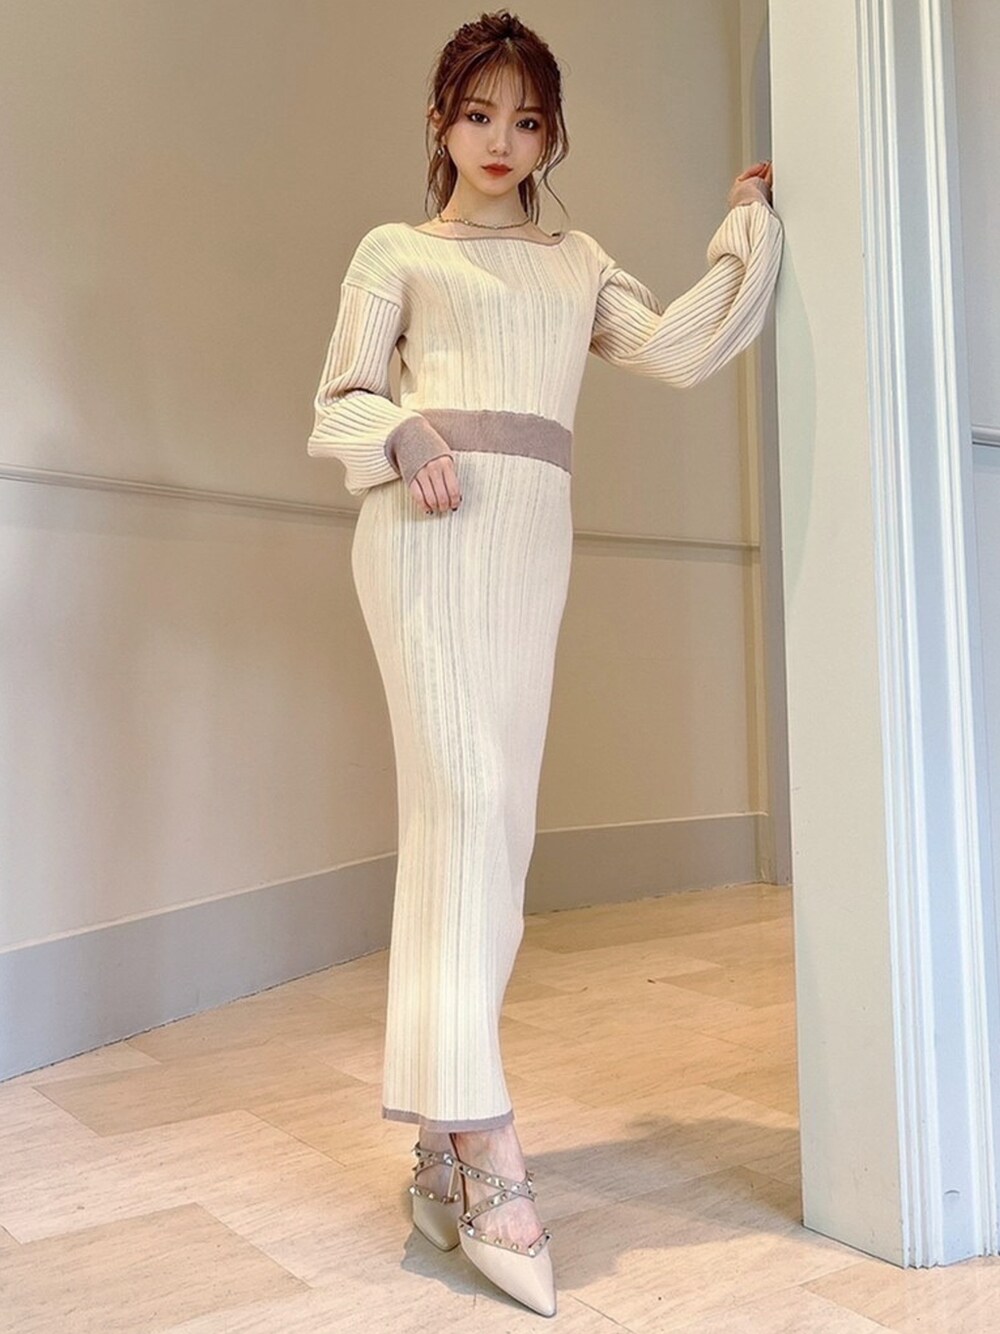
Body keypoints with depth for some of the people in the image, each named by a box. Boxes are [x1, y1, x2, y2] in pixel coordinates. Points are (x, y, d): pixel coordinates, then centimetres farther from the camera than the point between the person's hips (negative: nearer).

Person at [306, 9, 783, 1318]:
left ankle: (443, 1145, 7)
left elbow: (683, 346, 10)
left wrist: (748, 221, 15)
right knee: (462, 796, -16)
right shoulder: (394, 250, 15)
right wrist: (400, 440, -14)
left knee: (494, 818, -1)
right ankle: (487, 1151, -16)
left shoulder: (579, 263, 25)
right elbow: (338, 403, 7)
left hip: (536, 537, 4)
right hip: (431, 526, -4)